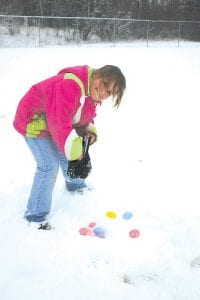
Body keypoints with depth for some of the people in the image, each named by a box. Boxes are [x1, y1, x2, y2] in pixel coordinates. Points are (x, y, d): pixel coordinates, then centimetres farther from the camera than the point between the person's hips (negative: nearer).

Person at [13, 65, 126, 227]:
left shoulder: (92, 95, -7)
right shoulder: (71, 85, -39)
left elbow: (84, 115, 10)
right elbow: (59, 122, -41)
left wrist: (89, 130, -11)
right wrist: (73, 148, -33)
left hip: (54, 122, 9)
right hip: (34, 121, -9)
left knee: (66, 156, 22)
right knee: (49, 166, -12)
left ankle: (74, 184, 53)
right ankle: (36, 213, 3)